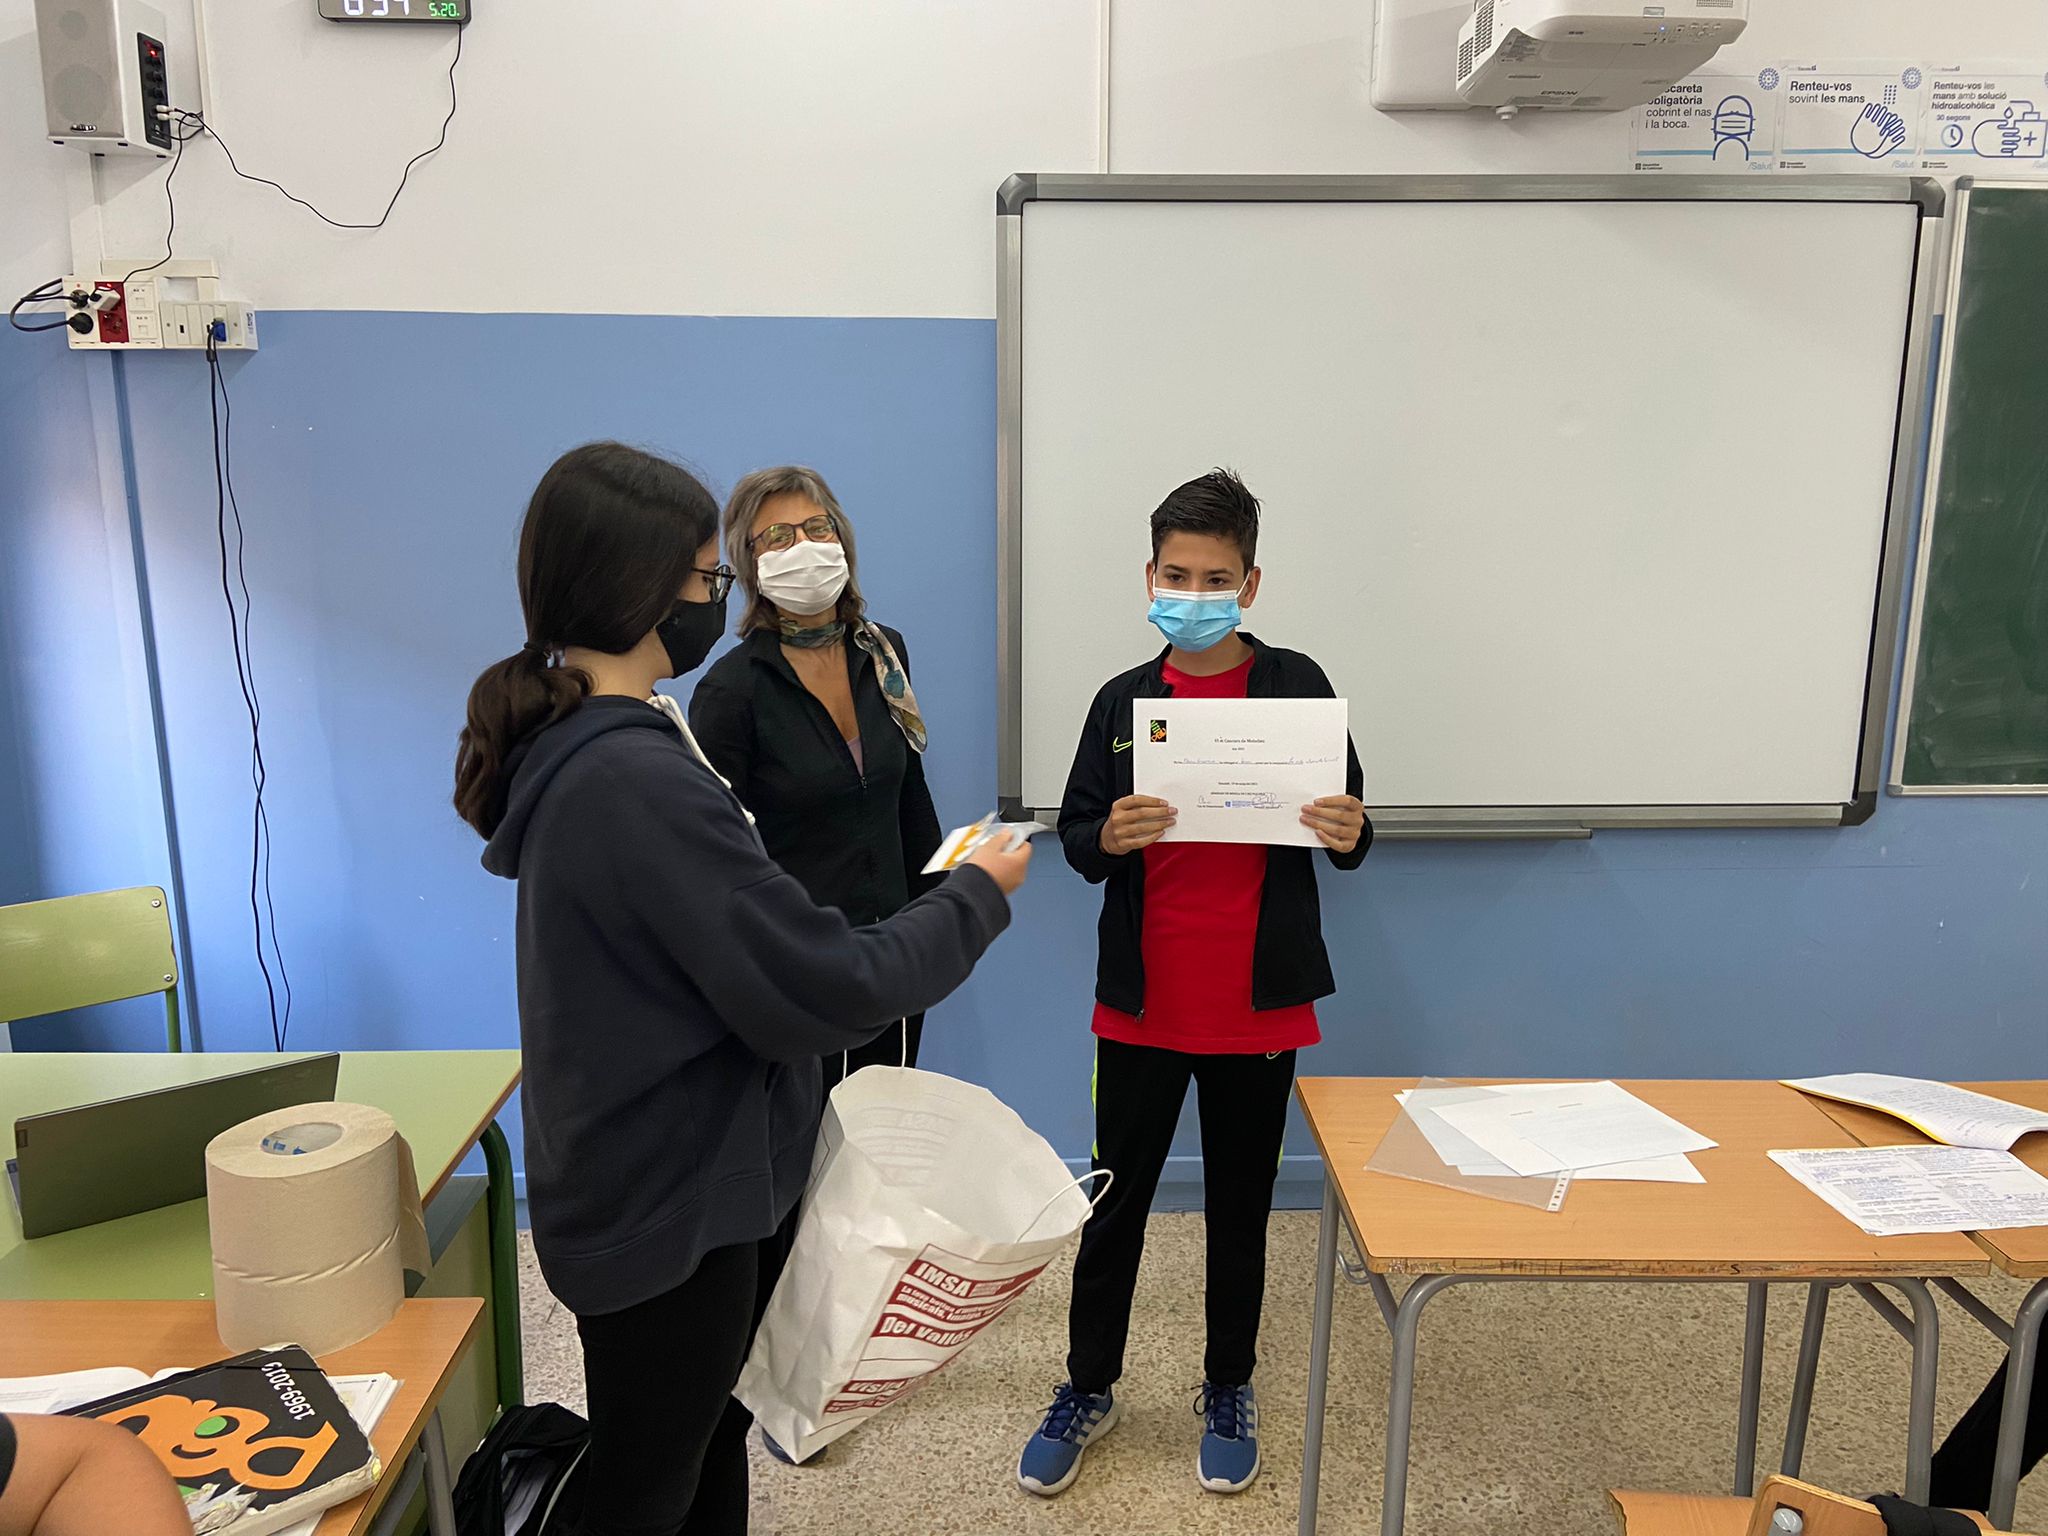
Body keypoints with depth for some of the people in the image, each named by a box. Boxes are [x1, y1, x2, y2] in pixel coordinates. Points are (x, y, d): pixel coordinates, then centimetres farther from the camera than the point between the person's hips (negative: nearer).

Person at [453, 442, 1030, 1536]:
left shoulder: (570, 745, 4)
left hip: (647, 1187, 9)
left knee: (712, 1442, 25)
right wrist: (978, 899, -11)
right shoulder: (640, 779, -29)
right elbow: (828, 988, -25)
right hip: (667, 1213, -9)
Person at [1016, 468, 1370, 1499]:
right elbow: (1075, 834, 3)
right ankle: (1088, 1389, 30)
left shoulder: (1295, 686, -2)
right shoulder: (1124, 700, 2)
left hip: (1257, 998, -1)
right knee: (1114, 1200, 11)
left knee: (1240, 1205, 14)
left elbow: (1346, 827, 3)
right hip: (1145, 997, 1)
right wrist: (1108, 839, -19)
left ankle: (1228, 1394, 35)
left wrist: (1348, 836, -20)